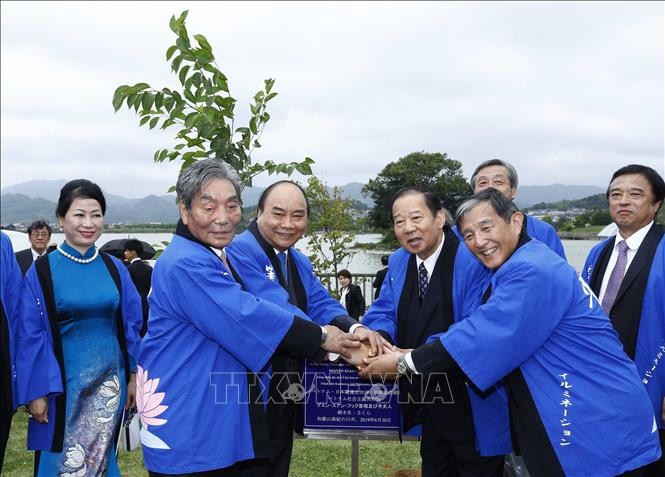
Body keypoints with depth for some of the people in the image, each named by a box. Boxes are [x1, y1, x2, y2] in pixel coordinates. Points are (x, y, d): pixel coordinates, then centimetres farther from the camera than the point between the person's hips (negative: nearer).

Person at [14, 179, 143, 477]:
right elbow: (30, 336, -7)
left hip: (110, 379, 3)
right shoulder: (42, 271, -7)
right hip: (63, 382, -3)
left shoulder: (115, 269, 2)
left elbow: (132, 325, 6)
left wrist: (134, 375, 4)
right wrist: (35, 392, -9)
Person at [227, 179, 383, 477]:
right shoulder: (241, 251, -17)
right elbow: (273, 310, -28)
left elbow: (320, 304, -1)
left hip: (288, 387, 8)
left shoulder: (300, 262, 12)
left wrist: (354, 328, -22)